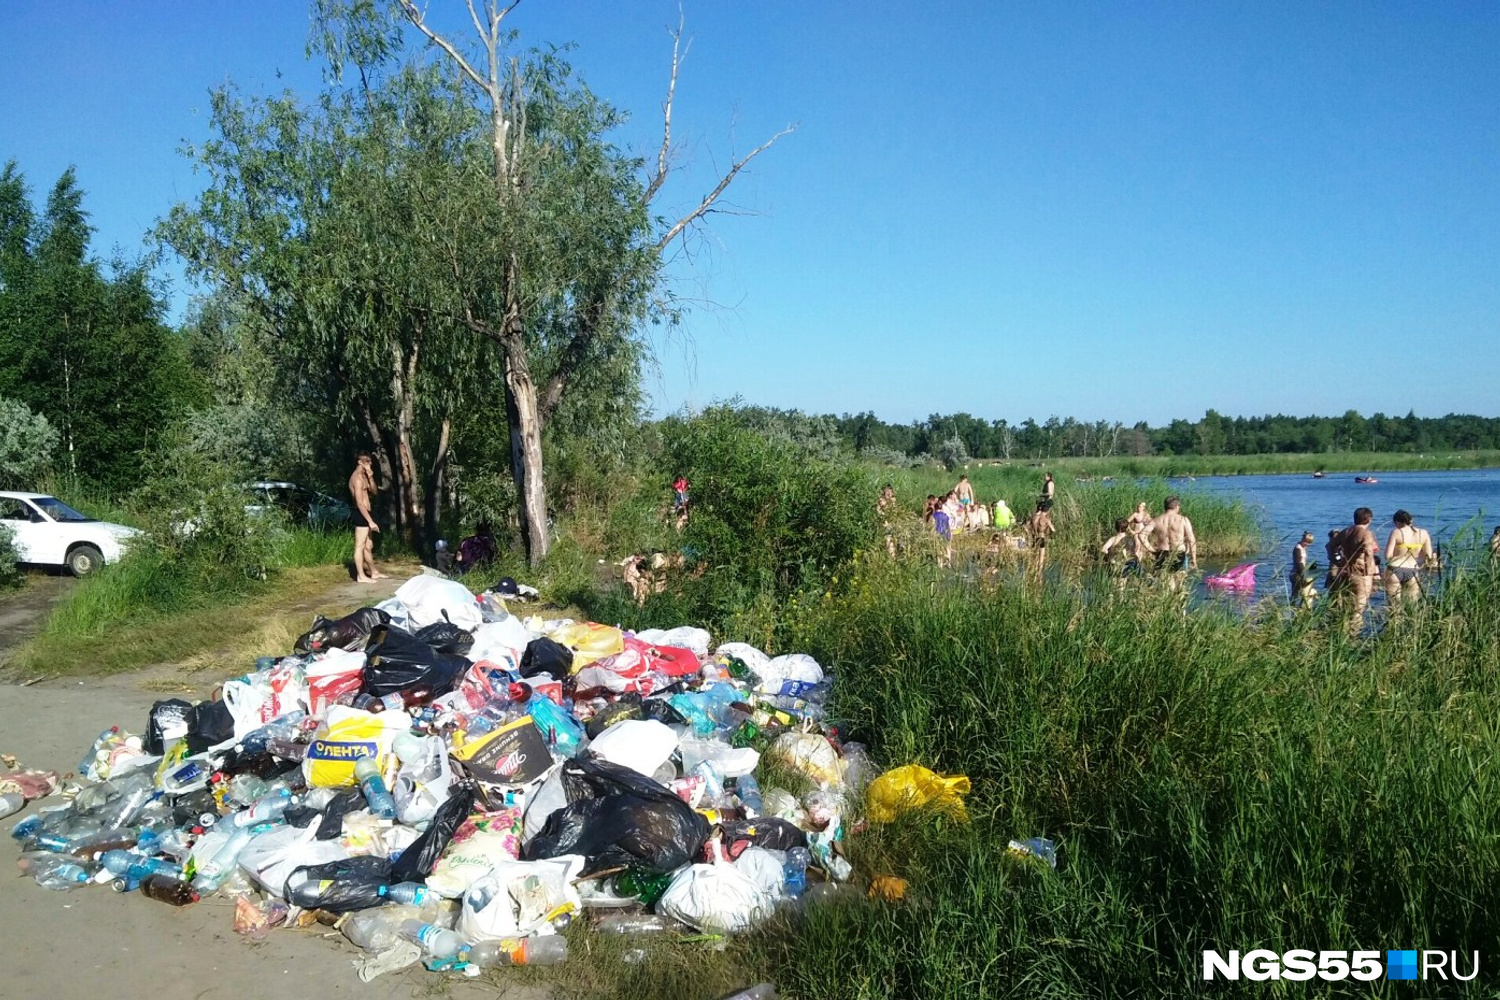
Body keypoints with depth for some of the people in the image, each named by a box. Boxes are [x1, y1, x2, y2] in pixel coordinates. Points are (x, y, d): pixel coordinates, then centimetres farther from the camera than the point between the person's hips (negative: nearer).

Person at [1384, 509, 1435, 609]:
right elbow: (1429, 557, 2)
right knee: (1412, 604, 10)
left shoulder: (1396, 533, -8)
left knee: (1394, 605, 5)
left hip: (1395, 570, -3)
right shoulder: (1423, 533, 3)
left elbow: (1387, 556, -10)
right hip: (1413, 571, 3)